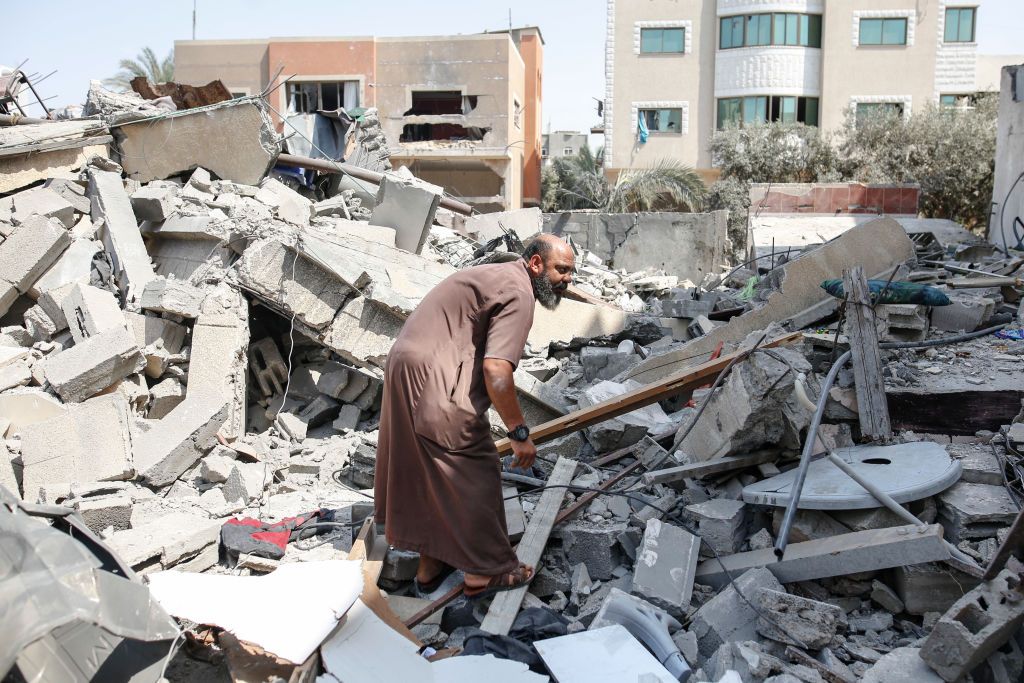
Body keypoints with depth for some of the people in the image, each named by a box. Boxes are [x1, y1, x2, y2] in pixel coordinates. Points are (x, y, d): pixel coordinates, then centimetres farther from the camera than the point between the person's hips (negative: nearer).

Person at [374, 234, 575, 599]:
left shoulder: (498, 276, 19)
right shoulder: (518, 293, -13)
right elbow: (496, 370, -24)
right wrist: (520, 433, -16)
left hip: (404, 367, 10)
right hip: (433, 381, -10)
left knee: (426, 472, 18)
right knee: (475, 473, 1)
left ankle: (430, 564, 30)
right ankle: (484, 572, 13)